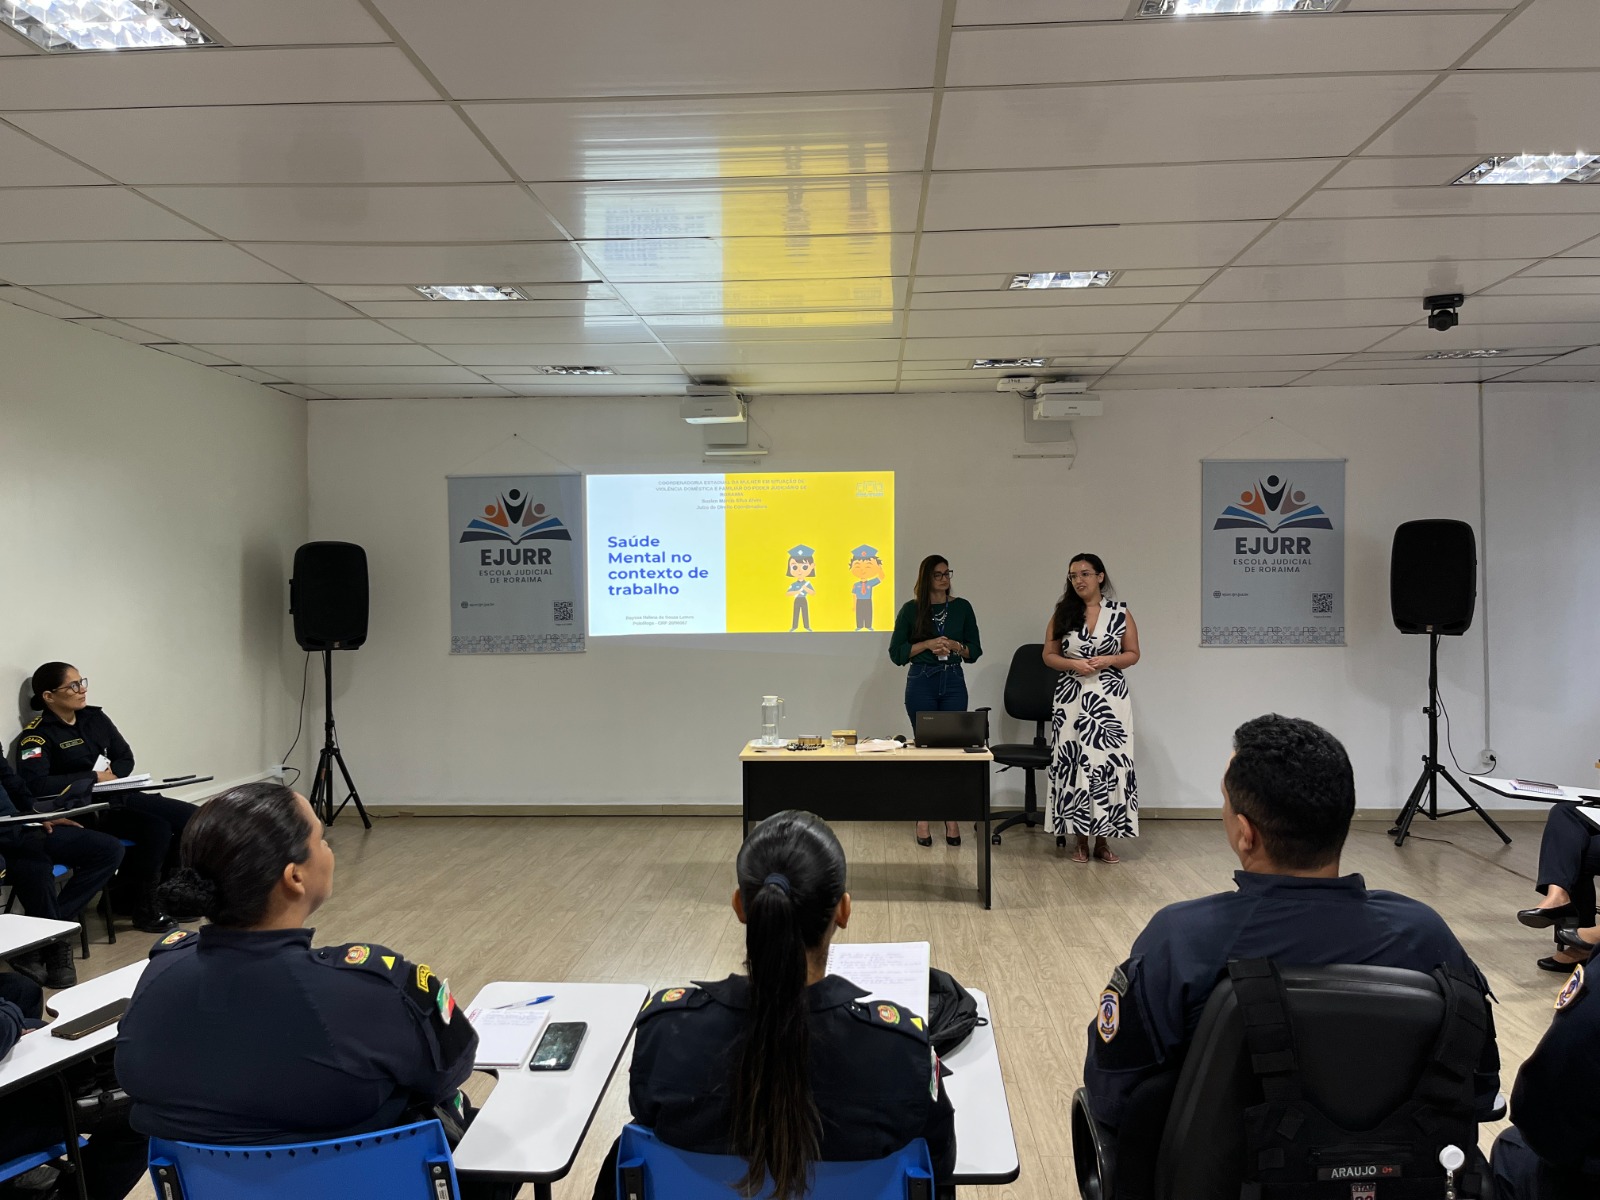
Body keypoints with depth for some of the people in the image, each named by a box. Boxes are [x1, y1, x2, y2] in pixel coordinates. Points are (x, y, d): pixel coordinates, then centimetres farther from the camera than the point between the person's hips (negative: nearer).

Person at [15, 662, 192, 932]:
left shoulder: (95, 717, 11)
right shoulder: (37, 735, -9)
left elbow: (126, 757, 15)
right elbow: (35, 784, -23)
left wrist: (113, 775, -8)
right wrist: (95, 778, -19)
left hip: (120, 796, 7)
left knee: (192, 818, -9)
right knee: (157, 830, -29)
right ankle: (141, 907, -7)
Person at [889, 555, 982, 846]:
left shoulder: (962, 607, 6)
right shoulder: (911, 609, 1)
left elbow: (975, 651, 9)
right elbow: (896, 653, -1)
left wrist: (955, 646, -11)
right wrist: (928, 644, -13)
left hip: (953, 682, 2)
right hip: (921, 683, -1)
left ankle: (952, 819, 8)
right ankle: (922, 819, 11)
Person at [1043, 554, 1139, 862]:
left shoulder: (1120, 612, 1)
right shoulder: (1062, 613, 4)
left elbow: (1133, 653, 5)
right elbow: (1049, 655, 6)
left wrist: (1109, 660, -13)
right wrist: (1074, 664, -12)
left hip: (1110, 699, -1)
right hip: (1072, 698, 1)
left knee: (1110, 763, -3)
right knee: (1074, 763, 0)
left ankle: (1103, 839, 9)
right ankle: (1081, 839, 10)